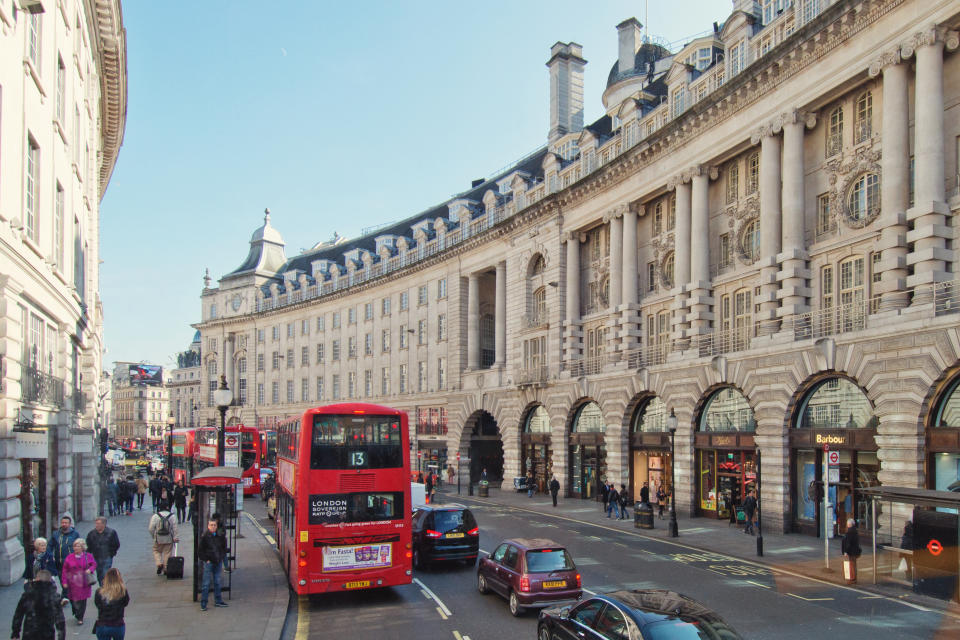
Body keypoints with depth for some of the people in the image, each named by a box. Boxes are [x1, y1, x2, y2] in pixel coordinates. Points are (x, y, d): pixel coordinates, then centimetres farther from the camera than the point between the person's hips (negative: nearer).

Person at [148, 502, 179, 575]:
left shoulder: (155, 516, -5)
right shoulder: (172, 516, -3)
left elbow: (151, 528, -5)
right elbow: (175, 528, -4)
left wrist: (153, 536, 10)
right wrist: (175, 537, 2)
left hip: (158, 539, 0)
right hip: (169, 539, 1)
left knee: (156, 551, 17)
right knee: (167, 553, 9)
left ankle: (159, 564, -3)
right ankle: (166, 569, 12)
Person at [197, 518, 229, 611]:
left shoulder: (221, 536, 2)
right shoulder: (204, 537, -10)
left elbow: (224, 548, 15)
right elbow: (200, 551, -6)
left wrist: (222, 557, 5)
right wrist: (206, 560, -9)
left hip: (218, 562, 4)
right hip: (208, 563, -4)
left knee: (217, 582, 13)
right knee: (206, 583, -2)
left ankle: (218, 601, 23)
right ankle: (203, 604, 4)